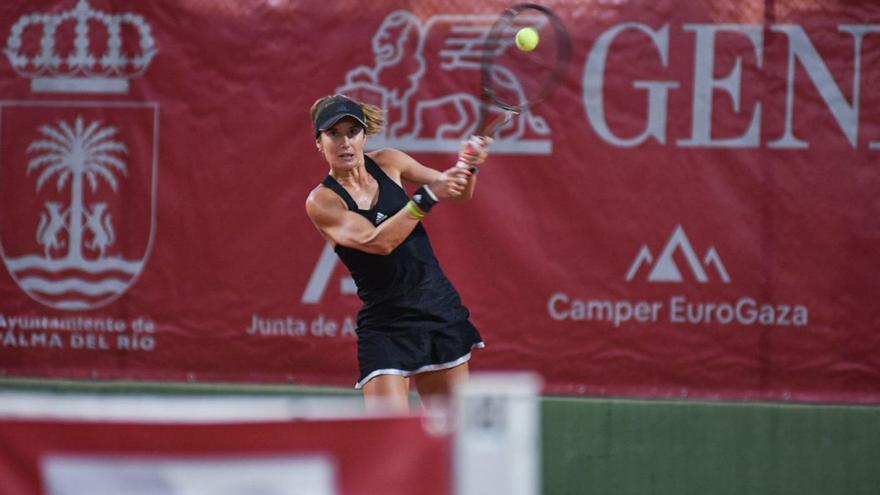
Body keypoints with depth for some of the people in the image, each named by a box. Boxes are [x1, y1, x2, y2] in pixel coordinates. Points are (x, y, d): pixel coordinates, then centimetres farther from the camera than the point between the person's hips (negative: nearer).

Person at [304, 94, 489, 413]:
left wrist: (467, 169, -8)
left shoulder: (388, 163, 3)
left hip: (441, 311, 5)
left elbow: (459, 194, 14)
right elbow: (377, 242, -25)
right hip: (386, 329, -5)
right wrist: (428, 196, -28)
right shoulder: (322, 201, -11)